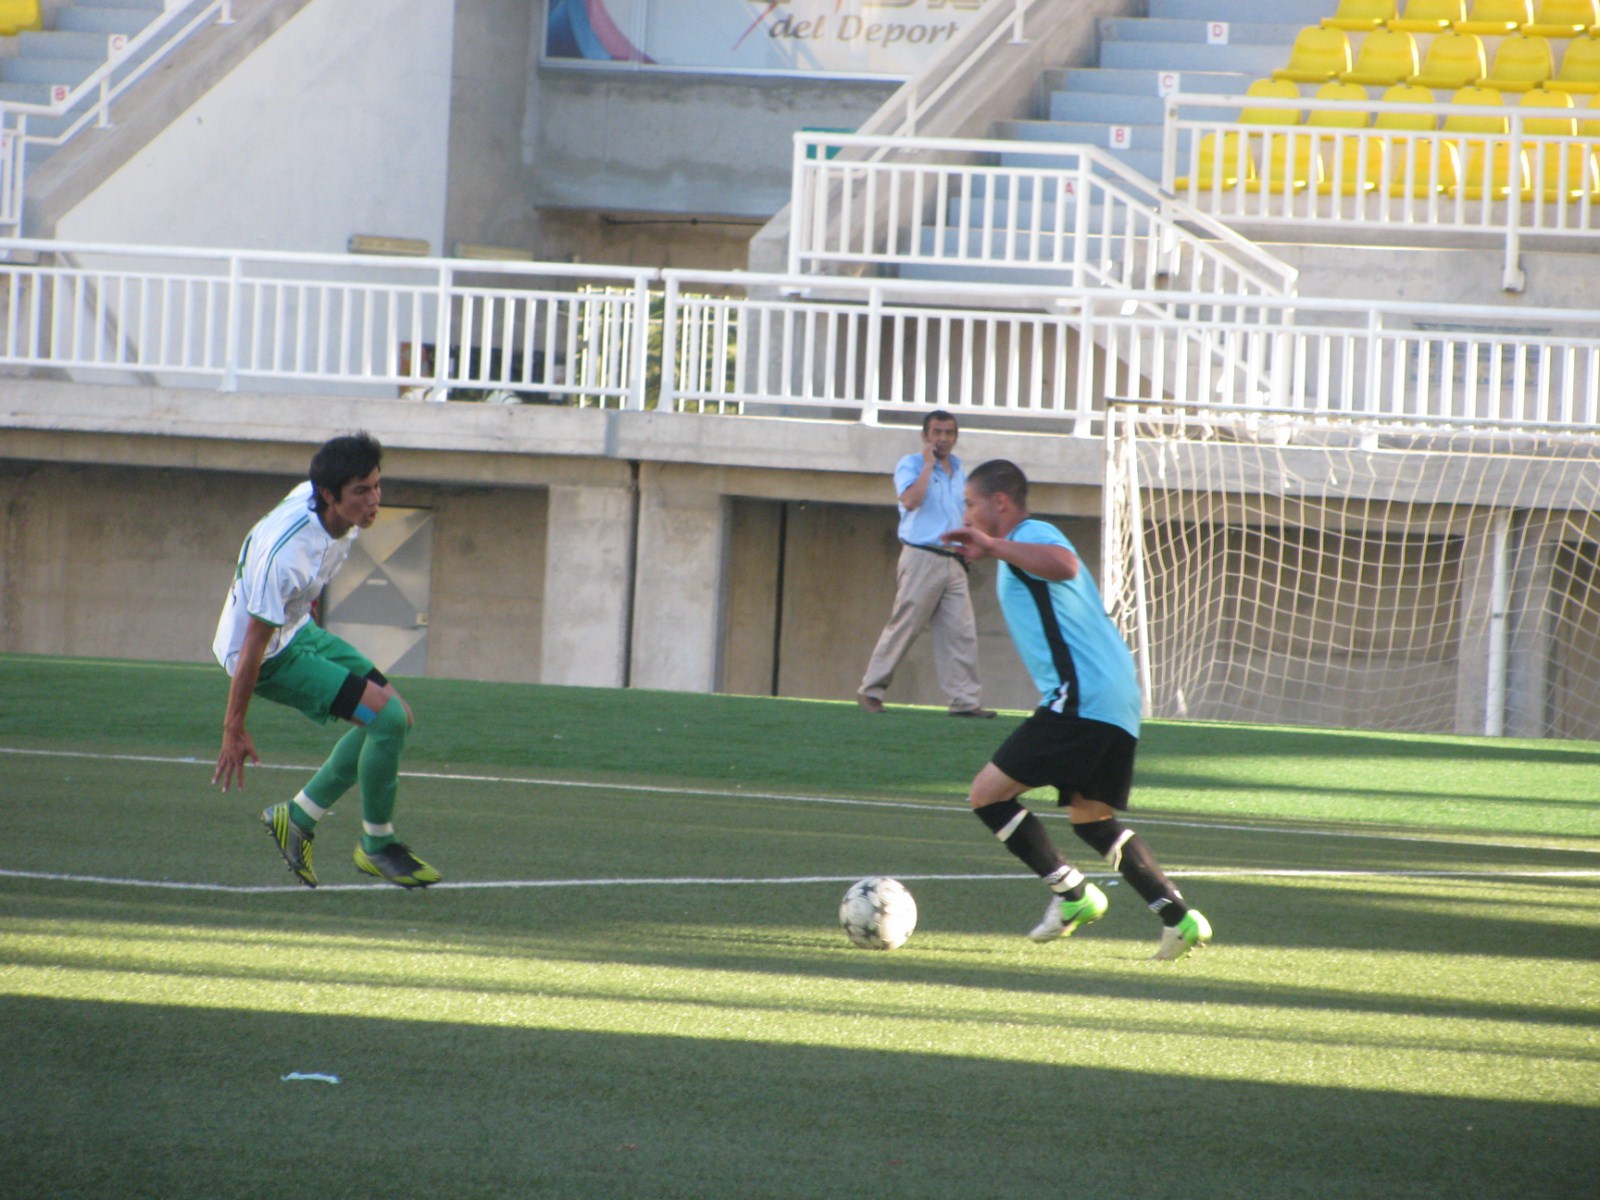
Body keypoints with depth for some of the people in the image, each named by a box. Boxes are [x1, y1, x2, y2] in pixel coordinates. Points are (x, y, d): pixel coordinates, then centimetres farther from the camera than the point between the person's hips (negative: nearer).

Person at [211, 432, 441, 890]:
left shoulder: (339, 512, -10)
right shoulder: (287, 553, -36)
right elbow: (254, 642, -28)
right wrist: (234, 728, -21)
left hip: (299, 629, 10)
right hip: (272, 656, -10)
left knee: (397, 715, 9)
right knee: (386, 716, -18)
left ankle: (298, 818, 19)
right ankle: (377, 846, 0)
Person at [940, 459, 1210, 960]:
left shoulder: (1032, 536, -7)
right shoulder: (1026, 545, 25)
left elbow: (1064, 565, -31)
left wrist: (992, 545, -28)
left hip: (1082, 699, -11)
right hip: (1118, 701, 11)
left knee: (989, 793, -8)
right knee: (1091, 816, 20)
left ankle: (1072, 894, -5)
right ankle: (1179, 918, 12)